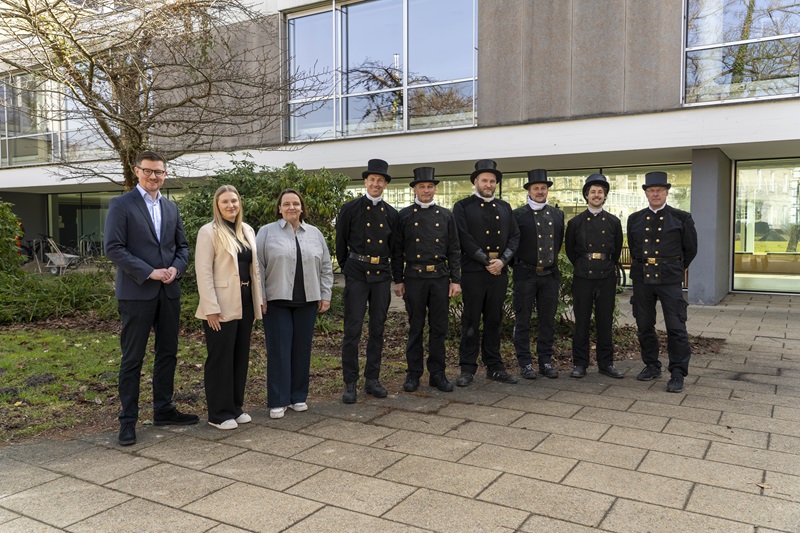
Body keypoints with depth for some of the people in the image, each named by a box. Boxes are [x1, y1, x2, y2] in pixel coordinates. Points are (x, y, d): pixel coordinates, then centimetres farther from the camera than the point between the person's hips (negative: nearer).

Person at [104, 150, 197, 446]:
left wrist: (176, 269, -5)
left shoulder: (171, 208, 13)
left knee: (168, 353, 13)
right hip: (136, 292, -6)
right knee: (132, 359, 1)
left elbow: (182, 246, 15)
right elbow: (113, 248, -11)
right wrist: (149, 272, -17)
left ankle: (163, 409, 26)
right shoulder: (121, 205, -4)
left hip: (169, 292, 6)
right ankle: (128, 420, 11)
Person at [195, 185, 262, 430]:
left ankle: (235, 407, 26)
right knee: (220, 359, 2)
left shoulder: (247, 231, 13)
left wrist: (257, 300, 11)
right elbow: (203, 272, -11)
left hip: (244, 303, 7)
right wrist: (211, 308, -17)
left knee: (241, 357, 13)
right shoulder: (209, 232, -6)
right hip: (222, 306, -6)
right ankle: (219, 414, 14)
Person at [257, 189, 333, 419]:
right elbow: (258, 267, -1)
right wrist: (260, 297, -7)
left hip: (307, 302, 3)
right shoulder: (267, 232, 2)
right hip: (276, 301, -3)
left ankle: (298, 397, 20)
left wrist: (325, 295, 6)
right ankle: (278, 401, 8)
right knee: (278, 350, -1)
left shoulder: (315, 234, 10)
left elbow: (326, 267, 12)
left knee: (302, 349, 8)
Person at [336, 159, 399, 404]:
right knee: (352, 329, -2)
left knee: (377, 329, 9)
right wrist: (347, 269, 9)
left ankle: (372, 380, 20)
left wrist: (396, 276, 15)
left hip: (382, 275, 4)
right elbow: (341, 244, 5)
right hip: (357, 274, -3)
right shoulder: (350, 209, -2)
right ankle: (350, 383, 6)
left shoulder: (391, 213, 9)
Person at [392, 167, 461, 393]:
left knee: (439, 327, 6)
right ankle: (413, 374, 16)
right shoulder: (404, 215, 4)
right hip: (414, 278, -1)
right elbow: (397, 251, 4)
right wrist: (398, 280, -1)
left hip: (440, 278, 2)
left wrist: (456, 280, 1)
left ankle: (437, 373, 16)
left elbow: (454, 251, 7)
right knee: (415, 327, 6)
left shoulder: (446, 215, 8)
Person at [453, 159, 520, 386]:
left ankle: (494, 367, 18)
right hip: (473, 272, -4)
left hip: (499, 271, 4)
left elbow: (514, 236, 9)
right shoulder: (462, 206, 1)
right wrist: (486, 261, -13)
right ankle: (467, 369, 8)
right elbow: (464, 238, -9)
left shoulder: (505, 207, 16)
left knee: (494, 320, 10)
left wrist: (502, 260, -6)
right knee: (471, 321, 1)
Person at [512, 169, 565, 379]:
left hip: (550, 274, 4)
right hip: (525, 275, -4)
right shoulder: (518, 215, -4)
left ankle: (546, 361, 19)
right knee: (522, 321, 2)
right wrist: (516, 264, 5)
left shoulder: (557, 214, 10)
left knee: (548, 320, 9)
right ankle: (525, 363, 10)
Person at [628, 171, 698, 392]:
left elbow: (690, 249, 10)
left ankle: (677, 374, 4)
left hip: (669, 279, -3)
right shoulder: (634, 219, 9)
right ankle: (652, 366, 23)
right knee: (644, 326, 9)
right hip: (642, 277, 3)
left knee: (676, 328, -4)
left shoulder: (681, 218, 1)